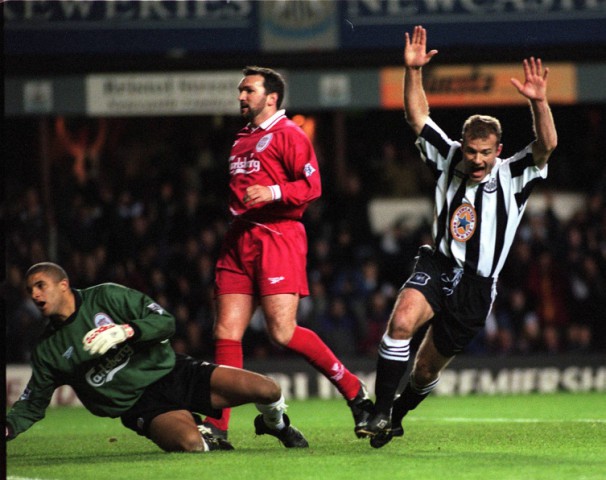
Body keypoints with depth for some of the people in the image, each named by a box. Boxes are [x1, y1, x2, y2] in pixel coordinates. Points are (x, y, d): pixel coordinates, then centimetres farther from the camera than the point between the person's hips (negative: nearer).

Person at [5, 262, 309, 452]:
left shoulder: (107, 297, 0)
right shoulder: (47, 351, 7)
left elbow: (165, 322, -5)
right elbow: (32, 404, 13)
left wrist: (125, 331, -23)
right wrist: (8, 428, -7)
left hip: (174, 373, 0)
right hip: (142, 407, 0)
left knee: (267, 390, -17)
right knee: (189, 444, -35)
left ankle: (276, 426, 20)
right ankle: (206, 438, 4)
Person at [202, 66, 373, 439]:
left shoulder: (288, 135, -2)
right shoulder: (242, 140, 23)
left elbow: (312, 187, -11)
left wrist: (272, 192, -23)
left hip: (278, 237, -8)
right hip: (240, 239, 8)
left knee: (283, 332, -15)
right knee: (227, 333, -2)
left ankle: (355, 391, 1)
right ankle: (217, 427, -2)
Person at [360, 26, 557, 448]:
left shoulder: (513, 176, -5)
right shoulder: (448, 160, 3)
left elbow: (547, 145, -22)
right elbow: (417, 116, 4)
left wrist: (539, 102, -38)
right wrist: (413, 71, -9)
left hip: (476, 286, -1)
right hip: (437, 266, 1)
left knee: (428, 369, 9)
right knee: (402, 321, -30)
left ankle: (397, 414, 41)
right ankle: (380, 414, -24)